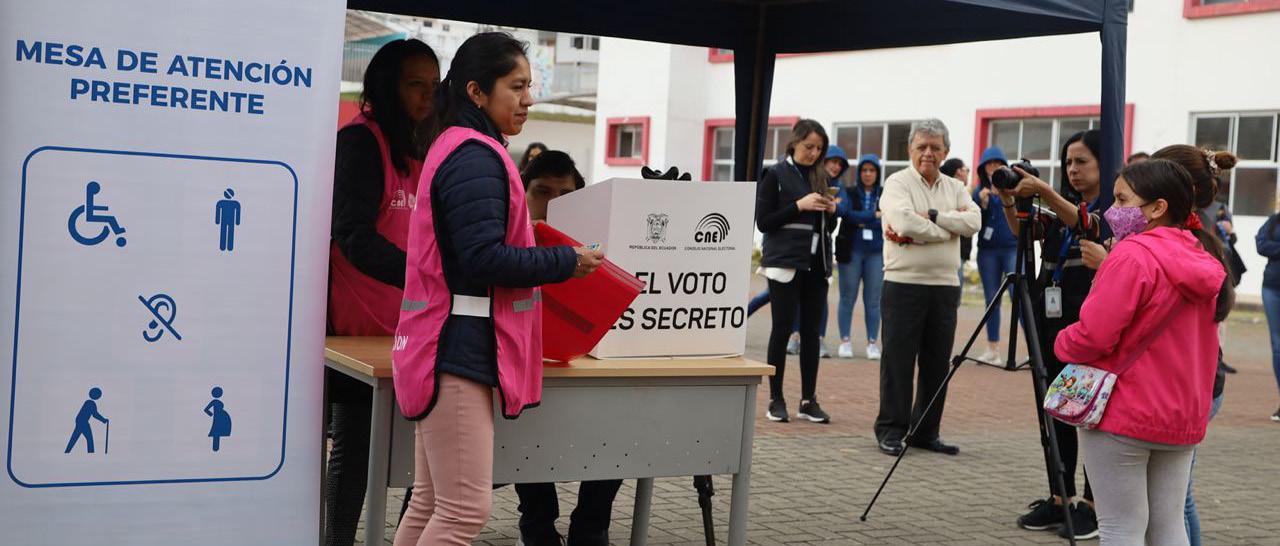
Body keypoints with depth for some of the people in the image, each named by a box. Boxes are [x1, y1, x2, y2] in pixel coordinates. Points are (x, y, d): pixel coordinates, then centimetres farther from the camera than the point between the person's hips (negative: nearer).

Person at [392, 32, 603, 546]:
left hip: (451, 346, 11)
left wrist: (545, 255, 12)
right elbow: (485, 258, -20)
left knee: (431, 502, 12)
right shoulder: (476, 158, -14)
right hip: (460, 348, -11)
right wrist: (568, 261, -11)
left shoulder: (456, 149, 18)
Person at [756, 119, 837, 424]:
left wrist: (831, 211, -2)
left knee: (811, 330, 4)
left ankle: (808, 400, 8)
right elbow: (763, 222, -7)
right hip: (786, 262, -5)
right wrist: (799, 206, -14)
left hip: (816, 264, 5)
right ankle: (776, 400, 3)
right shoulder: (776, 175, -1)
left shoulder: (821, 176, 14)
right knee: (783, 328, -3)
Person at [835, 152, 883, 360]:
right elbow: (845, 213, -13)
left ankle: (872, 343, 8)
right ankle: (845, 341, 9)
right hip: (851, 251, 0)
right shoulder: (848, 193, 5)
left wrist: (862, 221, -16)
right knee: (847, 298, 3)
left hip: (876, 253, 0)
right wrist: (874, 215, -17)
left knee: (873, 300, 2)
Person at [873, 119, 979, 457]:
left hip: (945, 286, 5)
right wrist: (950, 227, -8)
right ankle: (891, 430, 8)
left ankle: (926, 431, 18)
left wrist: (931, 217, -14)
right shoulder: (898, 183, -1)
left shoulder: (955, 188, 14)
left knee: (937, 362, 8)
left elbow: (974, 222, -4)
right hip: (904, 283, -5)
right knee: (898, 359, -1)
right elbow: (906, 223, -19)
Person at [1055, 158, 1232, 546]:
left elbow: (1092, 337, -21)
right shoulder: (1203, 262, 8)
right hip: (1183, 418, 8)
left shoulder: (1133, 255, -17)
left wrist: (1062, 343, -1)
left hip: (1123, 416, -7)